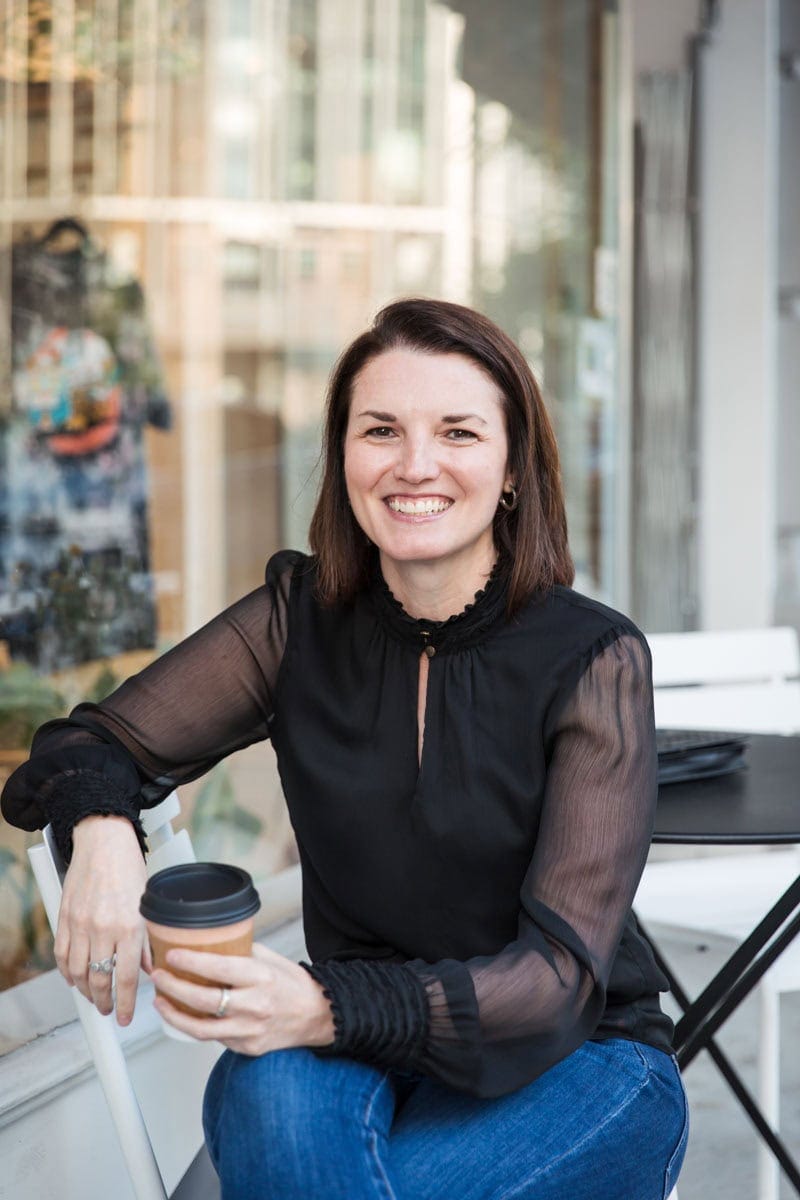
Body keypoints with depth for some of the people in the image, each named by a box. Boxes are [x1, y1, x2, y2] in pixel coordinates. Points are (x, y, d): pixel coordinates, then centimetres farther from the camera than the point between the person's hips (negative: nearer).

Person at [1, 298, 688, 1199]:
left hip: (577, 1064, -2)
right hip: (357, 1057, 3)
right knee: (271, 1093, -32)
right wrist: (100, 830, -25)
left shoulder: (593, 659, -14)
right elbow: (91, 747, 0)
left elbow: (560, 973, -18)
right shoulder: (301, 619, -4)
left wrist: (330, 1009, -34)